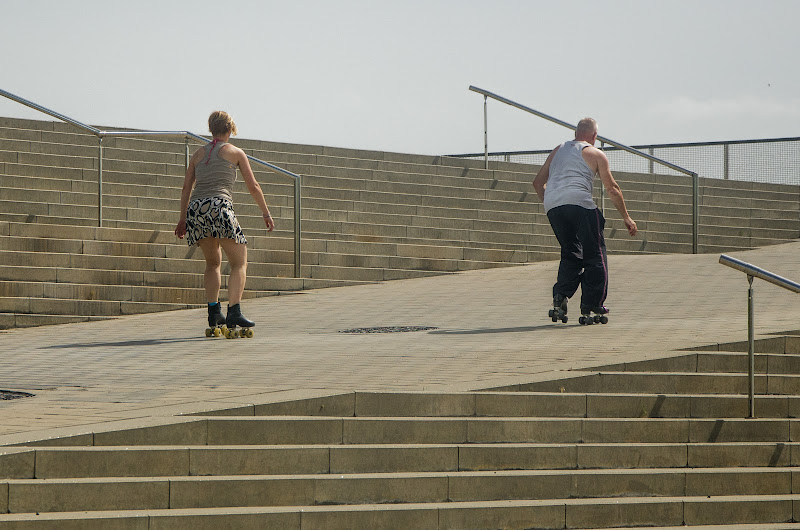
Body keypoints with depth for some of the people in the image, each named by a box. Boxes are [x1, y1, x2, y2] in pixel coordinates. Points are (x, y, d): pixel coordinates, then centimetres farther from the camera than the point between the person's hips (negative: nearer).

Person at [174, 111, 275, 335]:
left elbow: (186, 187, 19)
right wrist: (266, 213, 18)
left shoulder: (199, 154, 22)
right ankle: (234, 312, -18)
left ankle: (213, 312, 8)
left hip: (196, 209, 5)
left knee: (213, 262, 21)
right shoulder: (235, 152, 12)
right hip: (219, 207, -5)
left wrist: (183, 219, 24)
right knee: (239, 263, 0)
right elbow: (253, 186, 10)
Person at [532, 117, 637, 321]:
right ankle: (591, 304, -2)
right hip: (579, 203, -5)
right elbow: (612, 189, 11)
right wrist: (626, 217, 17)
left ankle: (561, 293, -2)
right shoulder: (595, 154, 13)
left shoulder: (558, 151, 26)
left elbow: (538, 183, 25)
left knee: (570, 253, 17)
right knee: (595, 254, 4)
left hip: (552, 205, 5)